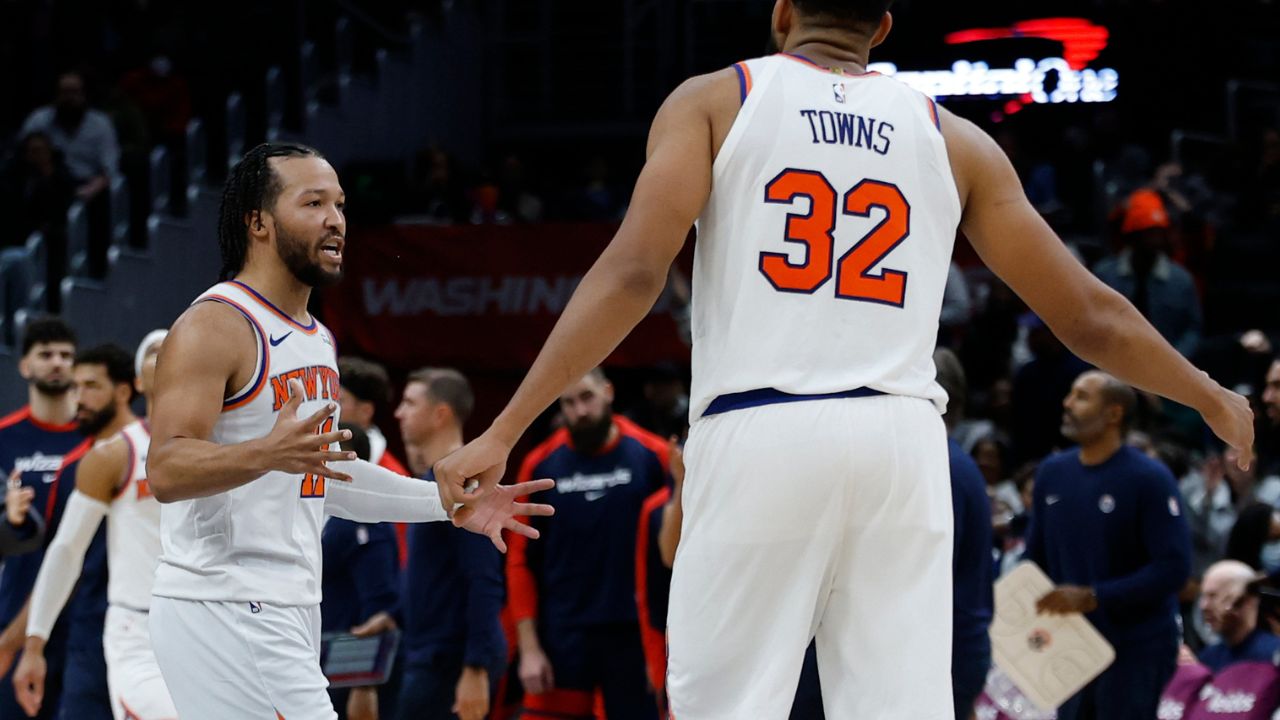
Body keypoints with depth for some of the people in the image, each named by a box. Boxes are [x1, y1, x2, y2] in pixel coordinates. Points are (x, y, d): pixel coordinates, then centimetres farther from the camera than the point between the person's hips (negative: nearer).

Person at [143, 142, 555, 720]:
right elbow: (165, 471, -21)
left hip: (288, 608, 10)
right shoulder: (214, 326, -12)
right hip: (221, 607, -10)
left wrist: (449, 503, 21)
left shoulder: (317, 338, 17)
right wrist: (265, 453, -38)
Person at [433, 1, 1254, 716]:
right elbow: (1089, 317, 18)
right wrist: (1215, 401, 34)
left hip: (758, 436, -2)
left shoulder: (713, 102, 9)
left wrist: (506, 431, -8)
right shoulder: (953, 140, 17)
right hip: (902, 439, 2)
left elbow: (634, 271, -6)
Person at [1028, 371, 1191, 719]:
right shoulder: (1053, 472, 7)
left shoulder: (1149, 479, -11)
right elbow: (1036, 557, 15)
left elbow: (1174, 568, -17)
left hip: (1136, 649, -6)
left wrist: (1092, 597, -23)